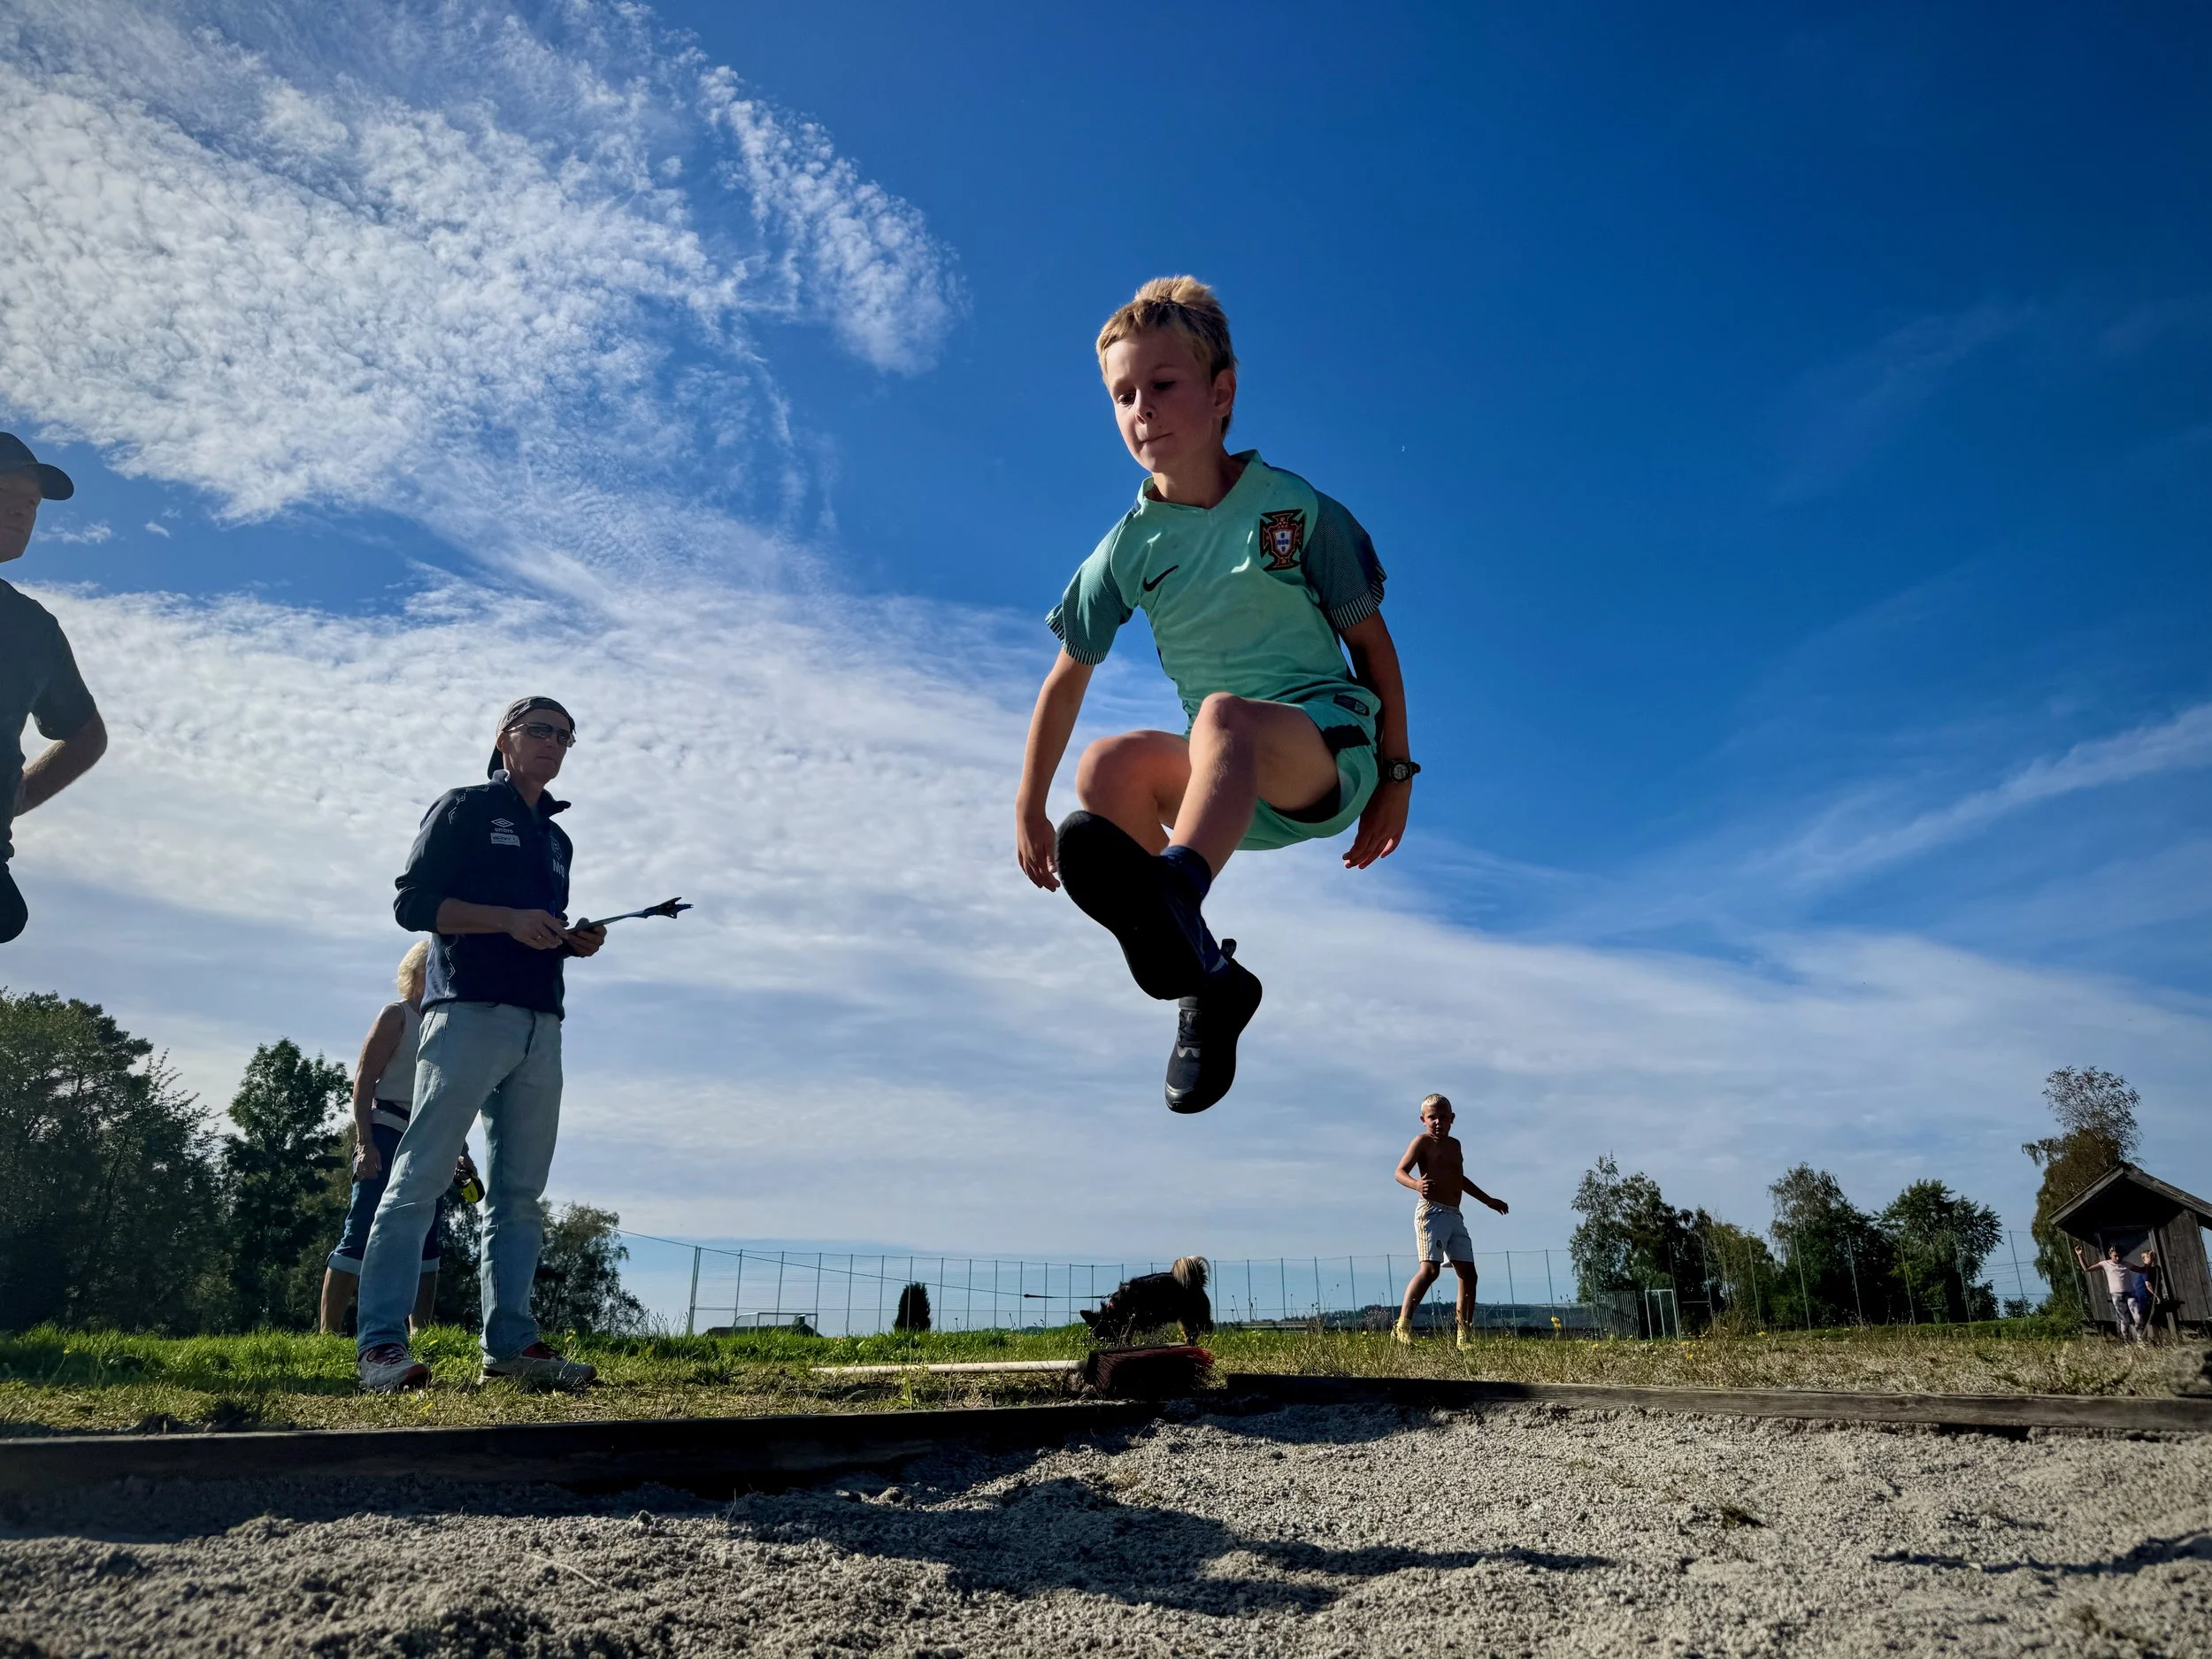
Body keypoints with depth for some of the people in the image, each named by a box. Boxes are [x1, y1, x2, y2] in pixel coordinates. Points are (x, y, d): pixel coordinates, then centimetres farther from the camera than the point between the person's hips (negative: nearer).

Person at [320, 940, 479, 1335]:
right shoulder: (397, 1015, 0)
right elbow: (364, 1079, -7)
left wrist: (460, 1152, 20)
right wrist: (364, 1142, -17)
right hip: (389, 1136, -7)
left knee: (427, 1240, 4)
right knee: (362, 1235, -11)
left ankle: (419, 1333, 7)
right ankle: (328, 1332, -9)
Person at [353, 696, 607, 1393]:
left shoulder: (556, 839, 26)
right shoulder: (464, 809, 5)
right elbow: (413, 902, -5)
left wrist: (576, 941, 7)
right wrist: (509, 920, -15)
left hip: (540, 1027, 7)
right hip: (469, 1013, -7)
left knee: (520, 1193, 5)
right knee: (420, 1178, -9)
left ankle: (510, 1341, 7)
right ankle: (382, 1342, -8)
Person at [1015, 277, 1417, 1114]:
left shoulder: (1297, 509, -2)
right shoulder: (1129, 549, 3)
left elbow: (1371, 639, 3)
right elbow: (1066, 680, 10)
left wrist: (1395, 775, 1)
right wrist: (1030, 812, 11)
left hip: (1329, 745, -3)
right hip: (1234, 792, 4)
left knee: (1225, 716, -38)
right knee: (1106, 768, -28)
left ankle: (1172, 889, -70)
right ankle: (1209, 982, -22)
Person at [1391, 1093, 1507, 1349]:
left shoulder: (1454, 1145, 22)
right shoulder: (1423, 1141, -1)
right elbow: (1400, 1172, -10)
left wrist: (1488, 1200, 43)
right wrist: (1417, 1184, -32)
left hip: (1455, 1216, 8)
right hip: (1432, 1211, -8)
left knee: (1468, 1273, 4)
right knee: (1430, 1268, -19)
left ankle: (1463, 1336, 9)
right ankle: (1402, 1326, -16)